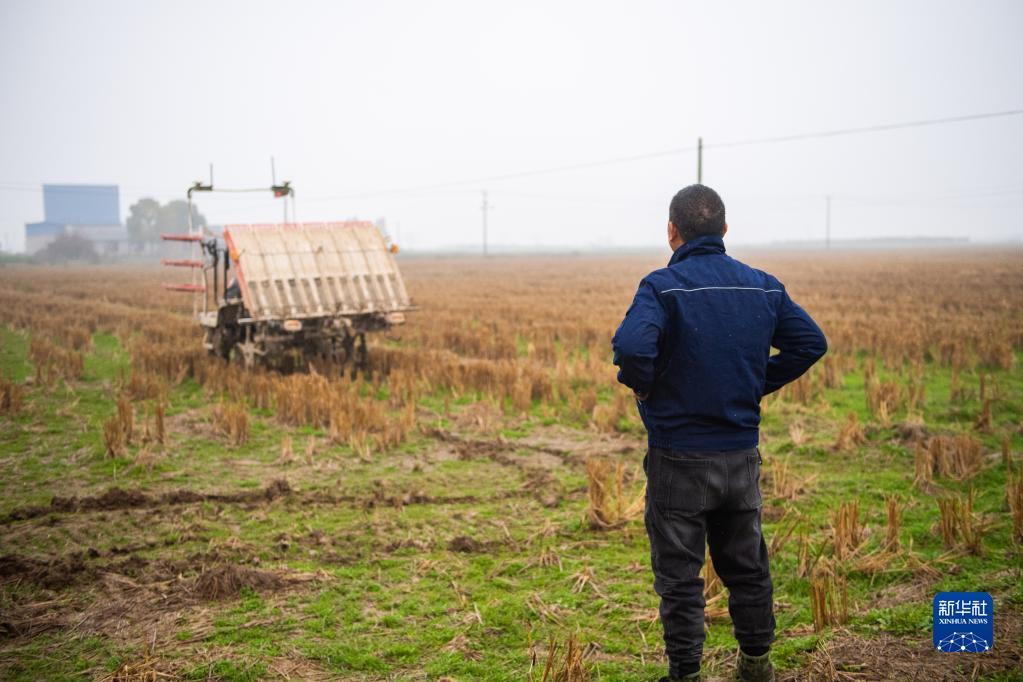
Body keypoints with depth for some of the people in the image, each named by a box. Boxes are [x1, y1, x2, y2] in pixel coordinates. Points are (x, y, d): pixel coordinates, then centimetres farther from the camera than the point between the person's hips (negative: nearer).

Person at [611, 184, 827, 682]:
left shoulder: (663, 286, -14)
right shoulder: (763, 286, 3)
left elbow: (631, 345, -31)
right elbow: (811, 342, 5)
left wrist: (642, 385, -11)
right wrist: (759, 383, 10)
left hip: (679, 457, -5)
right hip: (742, 453, 5)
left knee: (679, 574, 7)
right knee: (746, 564, 20)